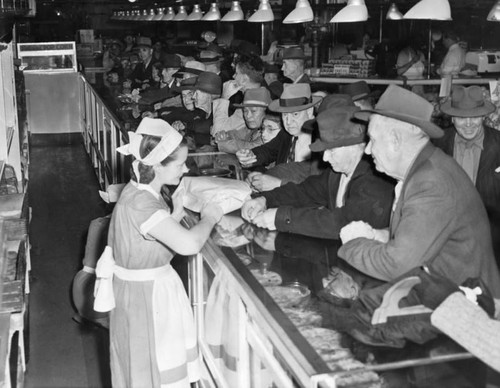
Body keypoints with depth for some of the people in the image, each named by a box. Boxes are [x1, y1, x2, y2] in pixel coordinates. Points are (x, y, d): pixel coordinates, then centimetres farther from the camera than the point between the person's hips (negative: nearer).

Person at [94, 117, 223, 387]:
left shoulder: (147, 191, 0)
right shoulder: (139, 203, -30)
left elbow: (166, 234, 9)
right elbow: (189, 244, -39)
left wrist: (175, 216, -10)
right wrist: (209, 217, -21)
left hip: (154, 287, 9)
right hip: (142, 296, -9)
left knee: (164, 363, 22)